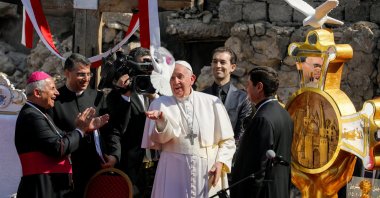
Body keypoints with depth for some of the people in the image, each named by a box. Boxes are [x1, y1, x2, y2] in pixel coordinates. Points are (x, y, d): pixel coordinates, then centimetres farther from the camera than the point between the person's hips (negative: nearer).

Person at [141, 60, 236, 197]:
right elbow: (161, 138, -10)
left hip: (209, 174, 1)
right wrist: (161, 119, -29)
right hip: (174, 174, 0)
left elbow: (227, 140, 6)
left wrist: (221, 162, -9)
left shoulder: (212, 103, 5)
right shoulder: (160, 104, 5)